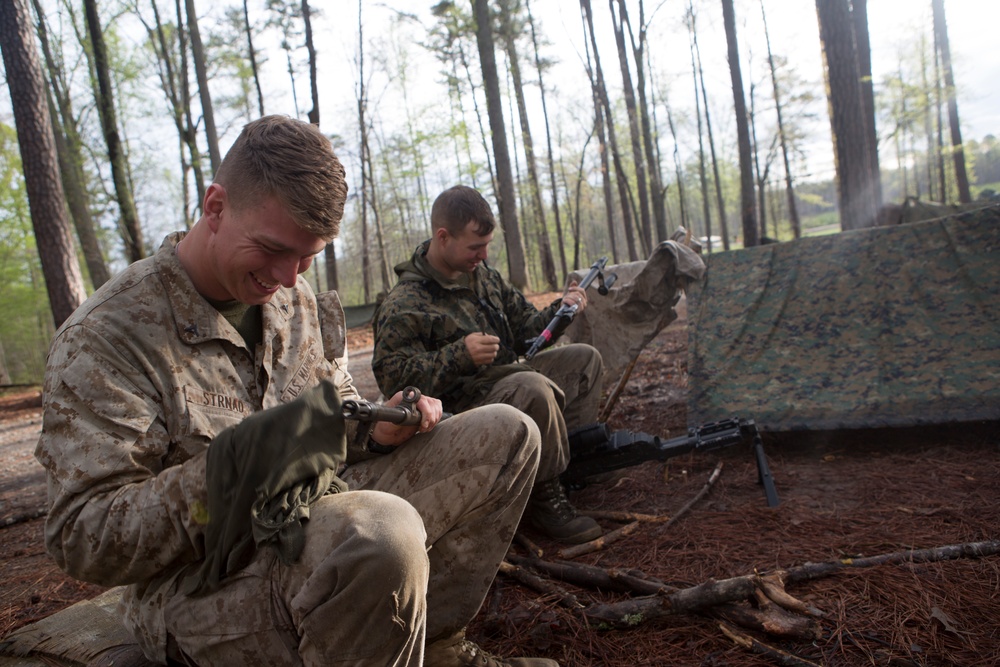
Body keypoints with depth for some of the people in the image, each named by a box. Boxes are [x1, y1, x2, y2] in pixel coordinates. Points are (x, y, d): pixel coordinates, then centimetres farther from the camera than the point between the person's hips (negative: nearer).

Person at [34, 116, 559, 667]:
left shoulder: (294, 296, 7)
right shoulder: (104, 337, -14)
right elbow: (80, 541, -16)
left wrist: (375, 426, -5)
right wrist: (233, 464, -31)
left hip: (319, 514, 8)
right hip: (204, 583, -7)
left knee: (507, 433, 1)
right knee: (385, 533, -41)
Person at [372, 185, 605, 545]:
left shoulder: (481, 273, 11)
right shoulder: (403, 305, -14)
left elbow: (523, 324, 19)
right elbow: (392, 377, -21)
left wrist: (558, 310, -2)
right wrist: (459, 356, -31)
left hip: (508, 378, 9)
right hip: (463, 404, -9)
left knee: (584, 358, 10)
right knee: (534, 389, -36)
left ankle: (577, 458, 4)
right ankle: (544, 497, -16)